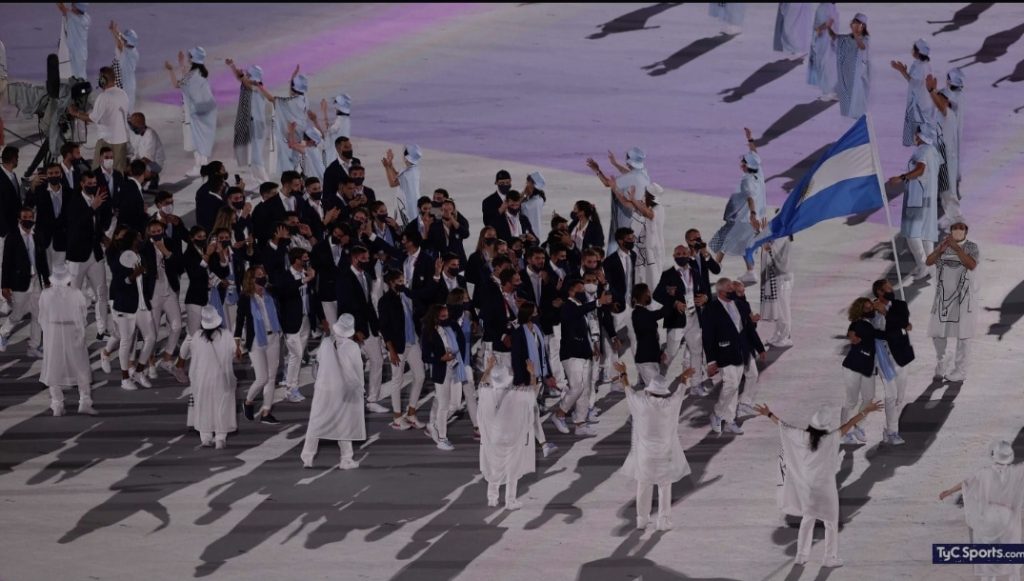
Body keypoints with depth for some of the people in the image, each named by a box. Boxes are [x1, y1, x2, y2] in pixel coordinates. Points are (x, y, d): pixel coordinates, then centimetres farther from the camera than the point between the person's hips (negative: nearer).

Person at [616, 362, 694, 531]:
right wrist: (684, 378, 28)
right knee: (665, 488, 12)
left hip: (645, 453, 0)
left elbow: (629, 390, 3)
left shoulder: (642, 403, -17)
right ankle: (664, 521, 14)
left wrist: (623, 373, 22)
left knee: (644, 487, 15)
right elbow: (680, 390, 6)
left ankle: (642, 521, 23)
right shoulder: (671, 404, -16)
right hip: (665, 453, 0)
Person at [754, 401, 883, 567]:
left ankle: (801, 555, 27)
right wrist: (865, 411, -13)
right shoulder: (830, 440, -24)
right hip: (825, 486, -4)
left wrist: (769, 414, 13)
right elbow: (848, 426, -20)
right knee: (831, 522, 12)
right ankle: (830, 558, 18)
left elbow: (783, 426, -2)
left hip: (806, 486, 4)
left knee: (807, 519, 22)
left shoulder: (802, 437, -14)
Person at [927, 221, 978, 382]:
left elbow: (971, 265, -20)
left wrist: (956, 247, -26)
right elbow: (929, 261, -5)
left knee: (963, 333, 0)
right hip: (944, 295, 3)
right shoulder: (943, 246, 6)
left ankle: (960, 370, 8)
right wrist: (941, 248, -22)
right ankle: (940, 360, 32)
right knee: (937, 332, 7)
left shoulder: (971, 247, -4)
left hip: (964, 296, -3)